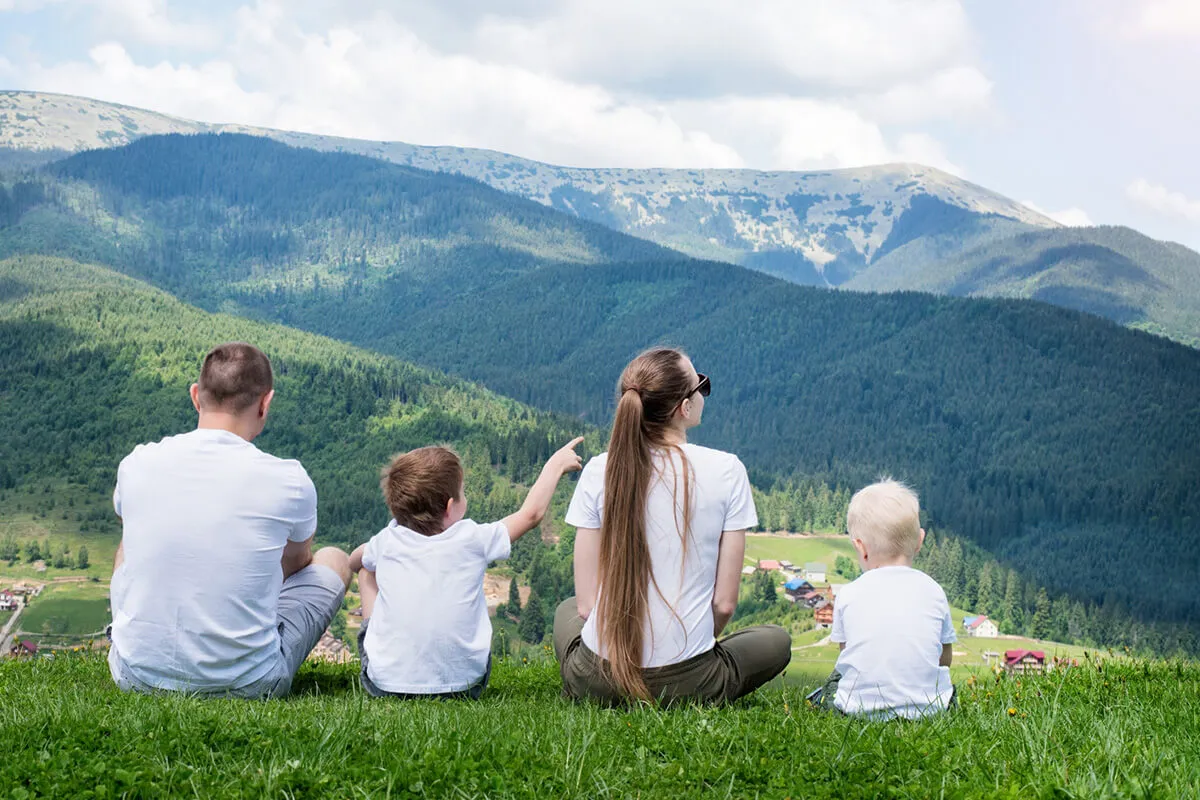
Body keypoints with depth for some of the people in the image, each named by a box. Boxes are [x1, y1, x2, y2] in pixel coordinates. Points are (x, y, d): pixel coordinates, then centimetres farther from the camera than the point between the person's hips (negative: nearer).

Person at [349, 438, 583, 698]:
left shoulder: (385, 542, -5)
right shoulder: (472, 540, -11)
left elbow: (354, 561, 20)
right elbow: (531, 513, 5)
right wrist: (555, 464, 19)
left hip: (386, 683, 1)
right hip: (463, 685, 0)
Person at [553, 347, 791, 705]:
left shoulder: (600, 471, -4)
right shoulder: (726, 471, -8)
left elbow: (586, 604, -2)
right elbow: (724, 604, -5)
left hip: (596, 679, 2)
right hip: (687, 683, -1)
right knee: (775, 639, 31)